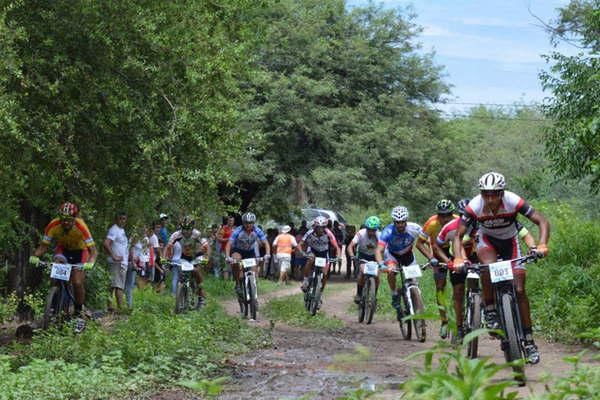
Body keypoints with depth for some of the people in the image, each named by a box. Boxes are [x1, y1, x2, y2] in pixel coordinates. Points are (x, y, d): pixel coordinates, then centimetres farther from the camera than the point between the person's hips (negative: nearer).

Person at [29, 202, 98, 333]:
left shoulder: (80, 226, -35)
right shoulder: (53, 225, -28)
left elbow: (93, 250, -34)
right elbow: (43, 246, -20)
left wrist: (90, 263, -53)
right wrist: (35, 256, -40)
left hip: (80, 251, -2)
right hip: (63, 249, 2)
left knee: (77, 283, -15)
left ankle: (79, 315, 4)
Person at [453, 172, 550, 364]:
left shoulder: (513, 201, -31)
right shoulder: (475, 206, -29)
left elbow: (542, 221, -31)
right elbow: (458, 235, -22)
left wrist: (542, 244, -48)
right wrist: (458, 258, -40)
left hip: (510, 241, 0)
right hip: (487, 240, 0)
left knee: (519, 290, -9)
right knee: (488, 266, -36)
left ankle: (529, 341, 1)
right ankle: (490, 311, -16)